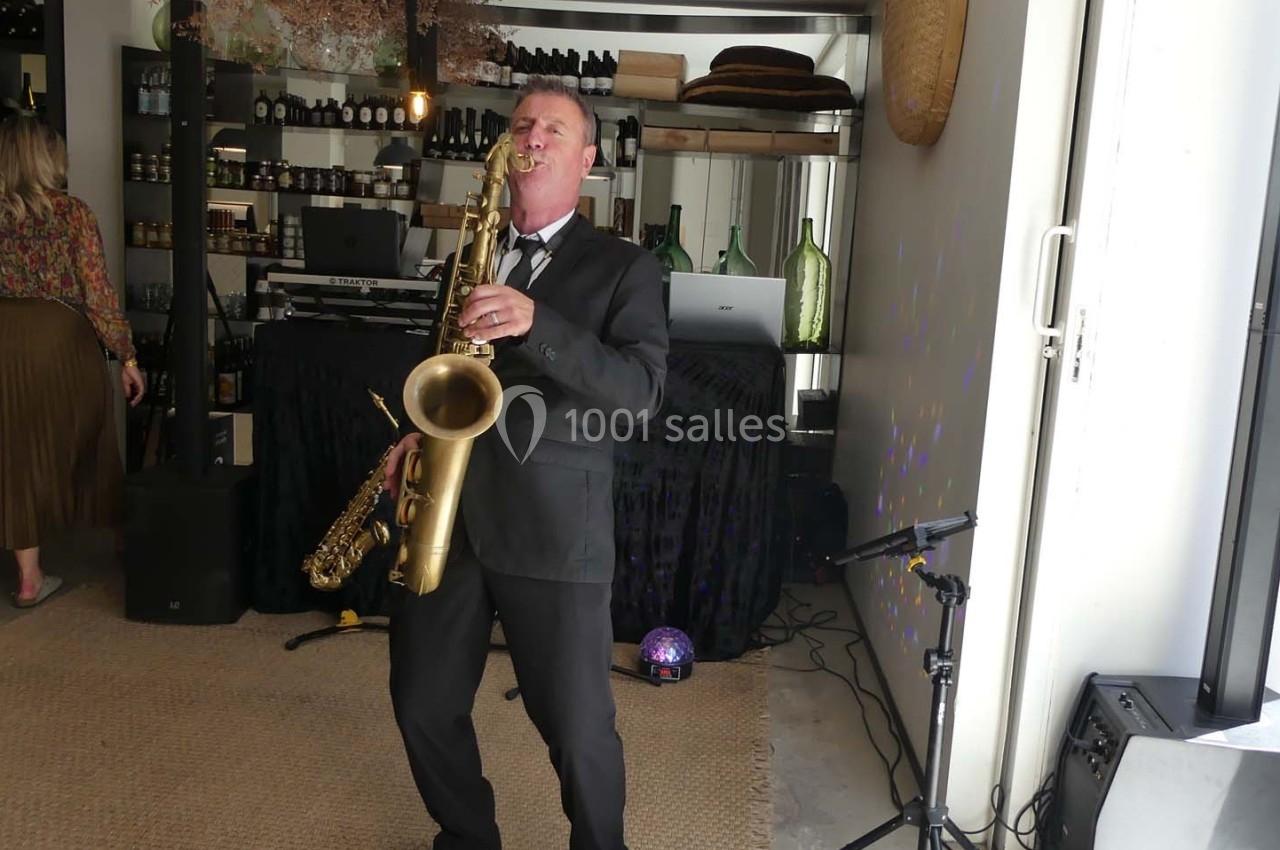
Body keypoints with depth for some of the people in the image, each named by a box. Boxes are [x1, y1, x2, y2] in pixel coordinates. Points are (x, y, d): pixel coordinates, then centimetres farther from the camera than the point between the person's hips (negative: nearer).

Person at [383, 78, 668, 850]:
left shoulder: (623, 266, 0)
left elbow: (642, 391, -14)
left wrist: (536, 323, -25)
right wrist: (419, 434, 7)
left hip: (554, 528, -5)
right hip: (445, 515, 5)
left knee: (577, 727, 2)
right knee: (424, 706, 12)